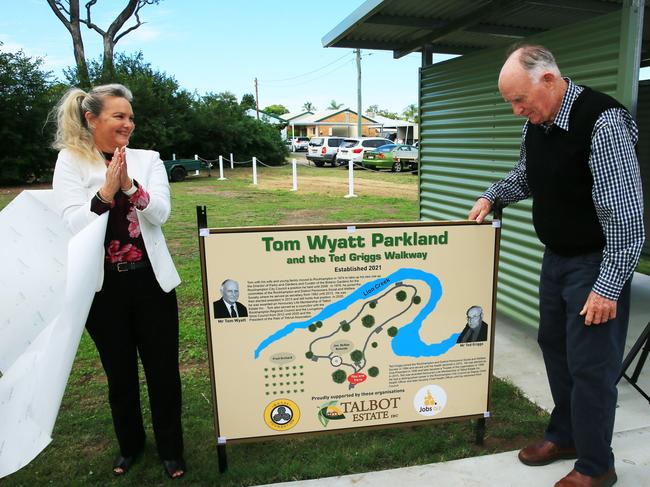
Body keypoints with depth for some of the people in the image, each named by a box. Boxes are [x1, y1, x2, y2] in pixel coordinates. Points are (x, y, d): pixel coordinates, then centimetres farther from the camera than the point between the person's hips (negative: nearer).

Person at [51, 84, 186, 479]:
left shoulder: (148, 160, 2)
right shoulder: (70, 161, -2)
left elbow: (161, 214, -10)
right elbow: (72, 224, -11)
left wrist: (129, 185, -26)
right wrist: (105, 192, -26)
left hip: (150, 280, 1)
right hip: (101, 285, 0)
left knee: (163, 369, 9)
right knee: (120, 372, 17)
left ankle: (171, 448, 29)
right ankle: (130, 444, 40)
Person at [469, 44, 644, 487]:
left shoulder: (603, 123, -24)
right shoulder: (536, 123, 1)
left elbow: (625, 217, -24)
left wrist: (608, 286, -22)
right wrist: (492, 196, 8)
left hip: (597, 263, -8)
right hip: (556, 255, 8)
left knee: (590, 365, 1)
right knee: (554, 345, 17)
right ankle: (564, 436, 38)